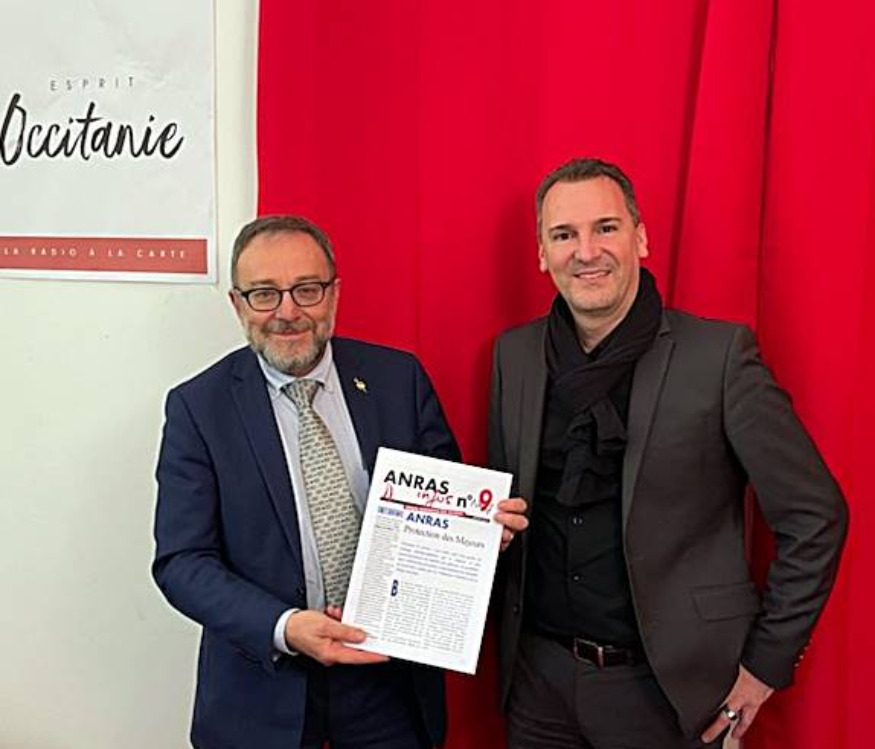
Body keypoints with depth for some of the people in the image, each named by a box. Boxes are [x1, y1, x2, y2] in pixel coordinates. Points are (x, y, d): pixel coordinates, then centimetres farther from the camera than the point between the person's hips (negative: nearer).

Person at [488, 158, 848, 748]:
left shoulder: (720, 354, -13)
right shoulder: (515, 355, 0)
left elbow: (815, 516, -9)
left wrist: (768, 660, -7)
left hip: (664, 685, -3)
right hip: (538, 676, 4)